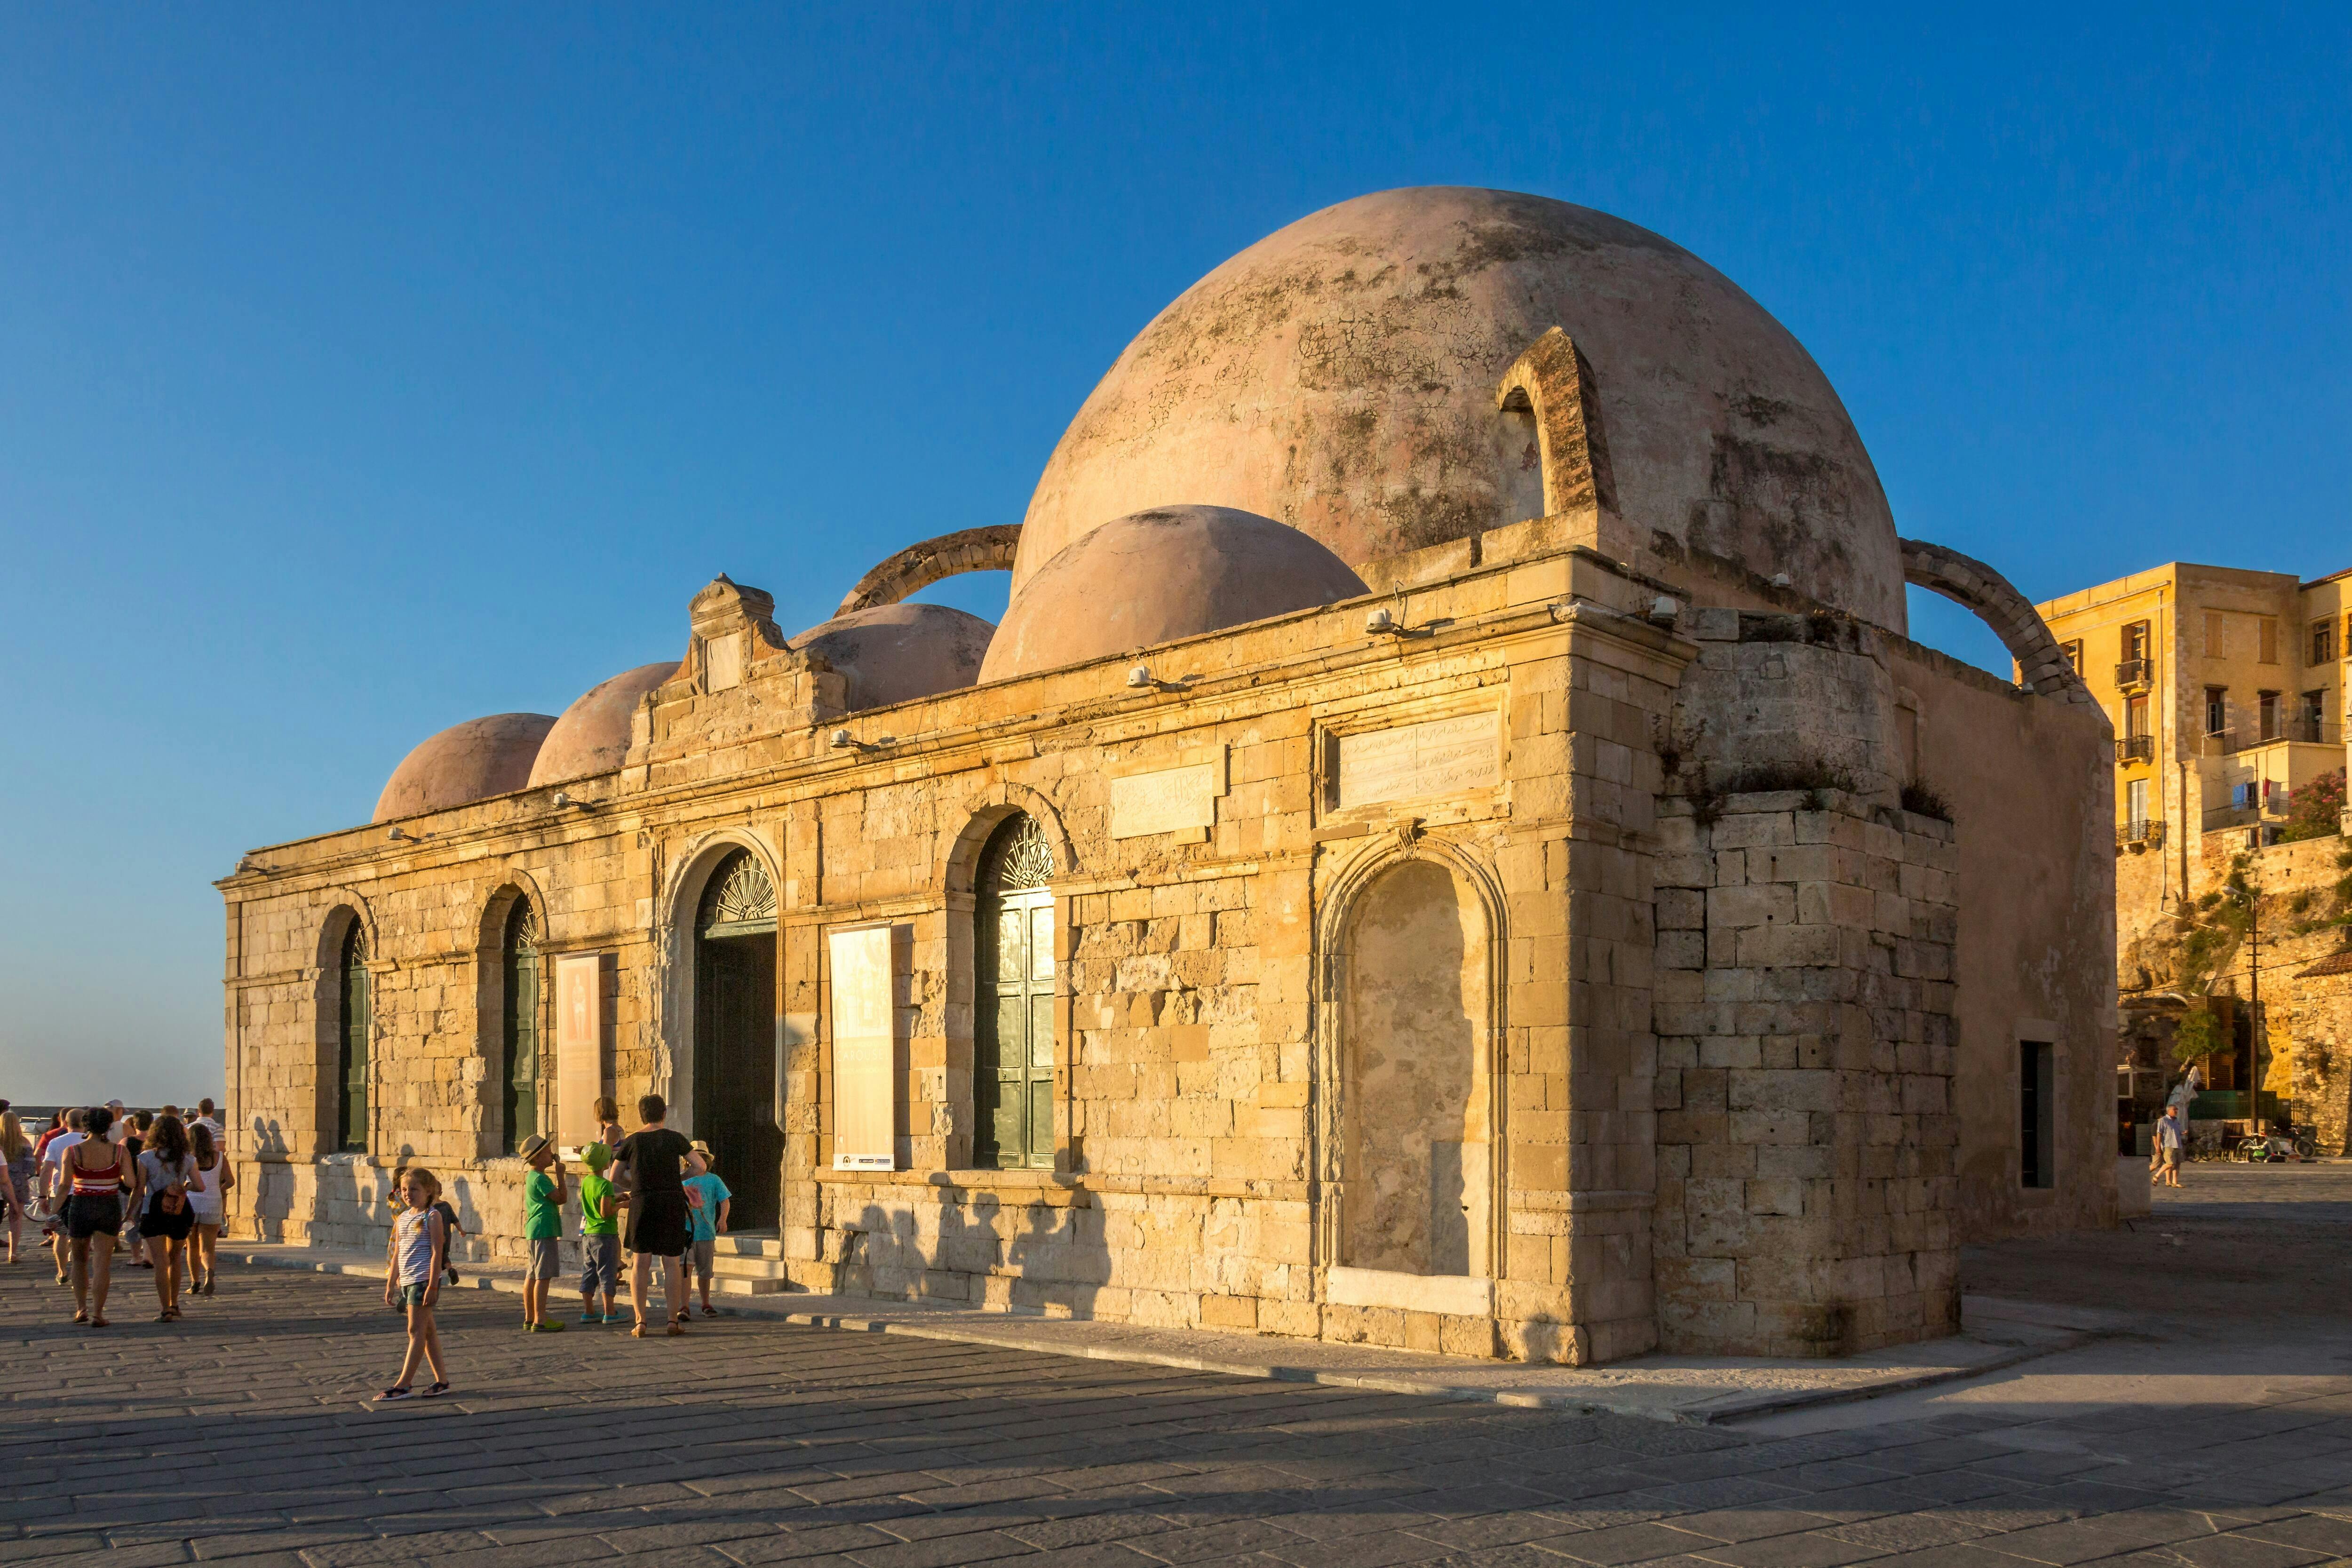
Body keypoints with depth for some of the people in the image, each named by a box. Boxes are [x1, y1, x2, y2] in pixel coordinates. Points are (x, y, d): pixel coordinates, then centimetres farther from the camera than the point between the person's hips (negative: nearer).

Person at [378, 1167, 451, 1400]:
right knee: (428, 1331, 11)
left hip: (423, 1280, -8)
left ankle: (403, 1384, -7)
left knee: (416, 1331, -6)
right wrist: (390, 1285, 17)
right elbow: (397, 1254, 19)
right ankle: (442, 1380, 16)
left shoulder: (433, 1216, -7)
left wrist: (432, 1286, -18)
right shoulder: (402, 1217, 14)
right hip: (406, 1281, 8)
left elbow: (437, 1252, -12)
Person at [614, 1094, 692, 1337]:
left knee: (640, 1263, 3)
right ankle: (674, 1320, 2)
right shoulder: (674, 1139, 2)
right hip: (673, 1202, 0)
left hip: (642, 1204, 0)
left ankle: (640, 1322, -2)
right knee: (671, 1263, 4)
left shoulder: (632, 1141, 2)